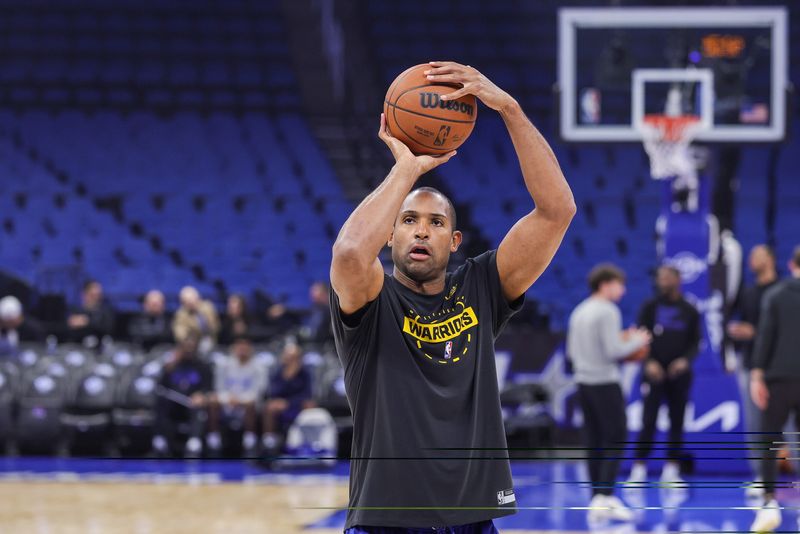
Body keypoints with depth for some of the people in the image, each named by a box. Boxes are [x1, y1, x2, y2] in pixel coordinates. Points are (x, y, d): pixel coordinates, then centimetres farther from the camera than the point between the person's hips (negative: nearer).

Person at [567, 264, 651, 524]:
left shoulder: (579, 312, 13)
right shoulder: (608, 312, -12)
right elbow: (613, 351, -18)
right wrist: (636, 342, -1)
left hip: (583, 383, 8)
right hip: (605, 383, -8)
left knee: (594, 442, 9)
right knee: (615, 439, -4)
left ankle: (598, 501, 9)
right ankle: (604, 496, -13)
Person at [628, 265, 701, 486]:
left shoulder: (689, 311, 8)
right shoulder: (650, 307, 5)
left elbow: (695, 342, 8)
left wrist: (685, 360, -12)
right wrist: (649, 362, -14)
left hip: (679, 374, 2)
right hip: (654, 373, -2)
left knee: (677, 422, 3)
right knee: (648, 420, -8)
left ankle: (671, 470, 9)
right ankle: (639, 469, -6)